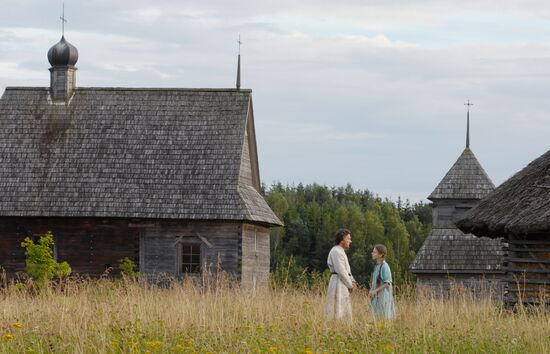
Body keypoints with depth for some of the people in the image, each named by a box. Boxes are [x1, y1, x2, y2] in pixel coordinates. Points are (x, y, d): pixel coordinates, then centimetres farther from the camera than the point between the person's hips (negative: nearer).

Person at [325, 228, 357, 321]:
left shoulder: (341, 251, 18)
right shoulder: (336, 252, -14)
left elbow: (347, 270, 20)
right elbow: (341, 271, -19)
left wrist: (353, 282, 5)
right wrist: (350, 285, -10)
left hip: (343, 285, 10)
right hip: (339, 284, -10)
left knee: (345, 313, 11)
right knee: (339, 313, -11)